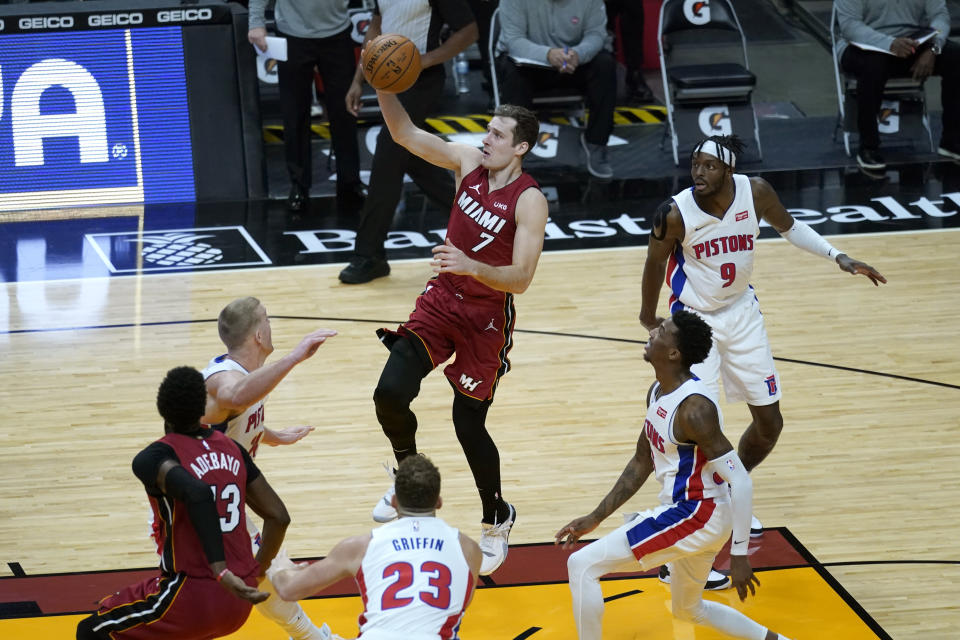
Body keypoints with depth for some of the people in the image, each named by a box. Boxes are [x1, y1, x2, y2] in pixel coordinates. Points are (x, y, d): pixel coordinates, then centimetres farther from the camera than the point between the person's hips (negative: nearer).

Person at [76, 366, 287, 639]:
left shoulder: (152, 458, -10)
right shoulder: (232, 449, 9)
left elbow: (197, 494, -31)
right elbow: (279, 517, 10)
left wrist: (221, 572, -31)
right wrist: (255, 573, 23)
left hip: (193, 599, -7)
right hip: (238, 606, 7)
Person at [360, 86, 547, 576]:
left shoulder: (529, 201, -19)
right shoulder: (468, 162, -3)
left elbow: (520, 279, -26)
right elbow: (404, 134, -2)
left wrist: (470, 265, -42)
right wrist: (384, 88, -20)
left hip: (487, 318, -5)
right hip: (441, 301, 5)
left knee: (469, 424, 1)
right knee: (390, 393, -12)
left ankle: (496, 520, 25)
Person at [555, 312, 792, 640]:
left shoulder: (693, 408, -24)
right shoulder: (657, 392, 5)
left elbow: (741, 482, -24)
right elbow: (641, 464, 16)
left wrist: (739, 554, -24)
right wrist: (594, 519, 12)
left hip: (697, 515, -10)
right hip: (687, 513, 10)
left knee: (582, 566, -12)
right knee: (689, 610, 30)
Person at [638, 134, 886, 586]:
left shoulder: (755, 192, -14)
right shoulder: (675, 214, -25)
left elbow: (788, 226, 6)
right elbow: (654, 264, -7)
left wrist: (838, 257, -3)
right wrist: (649, 318, 6)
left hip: (742, 315, 5)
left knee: (769, 423, 12)